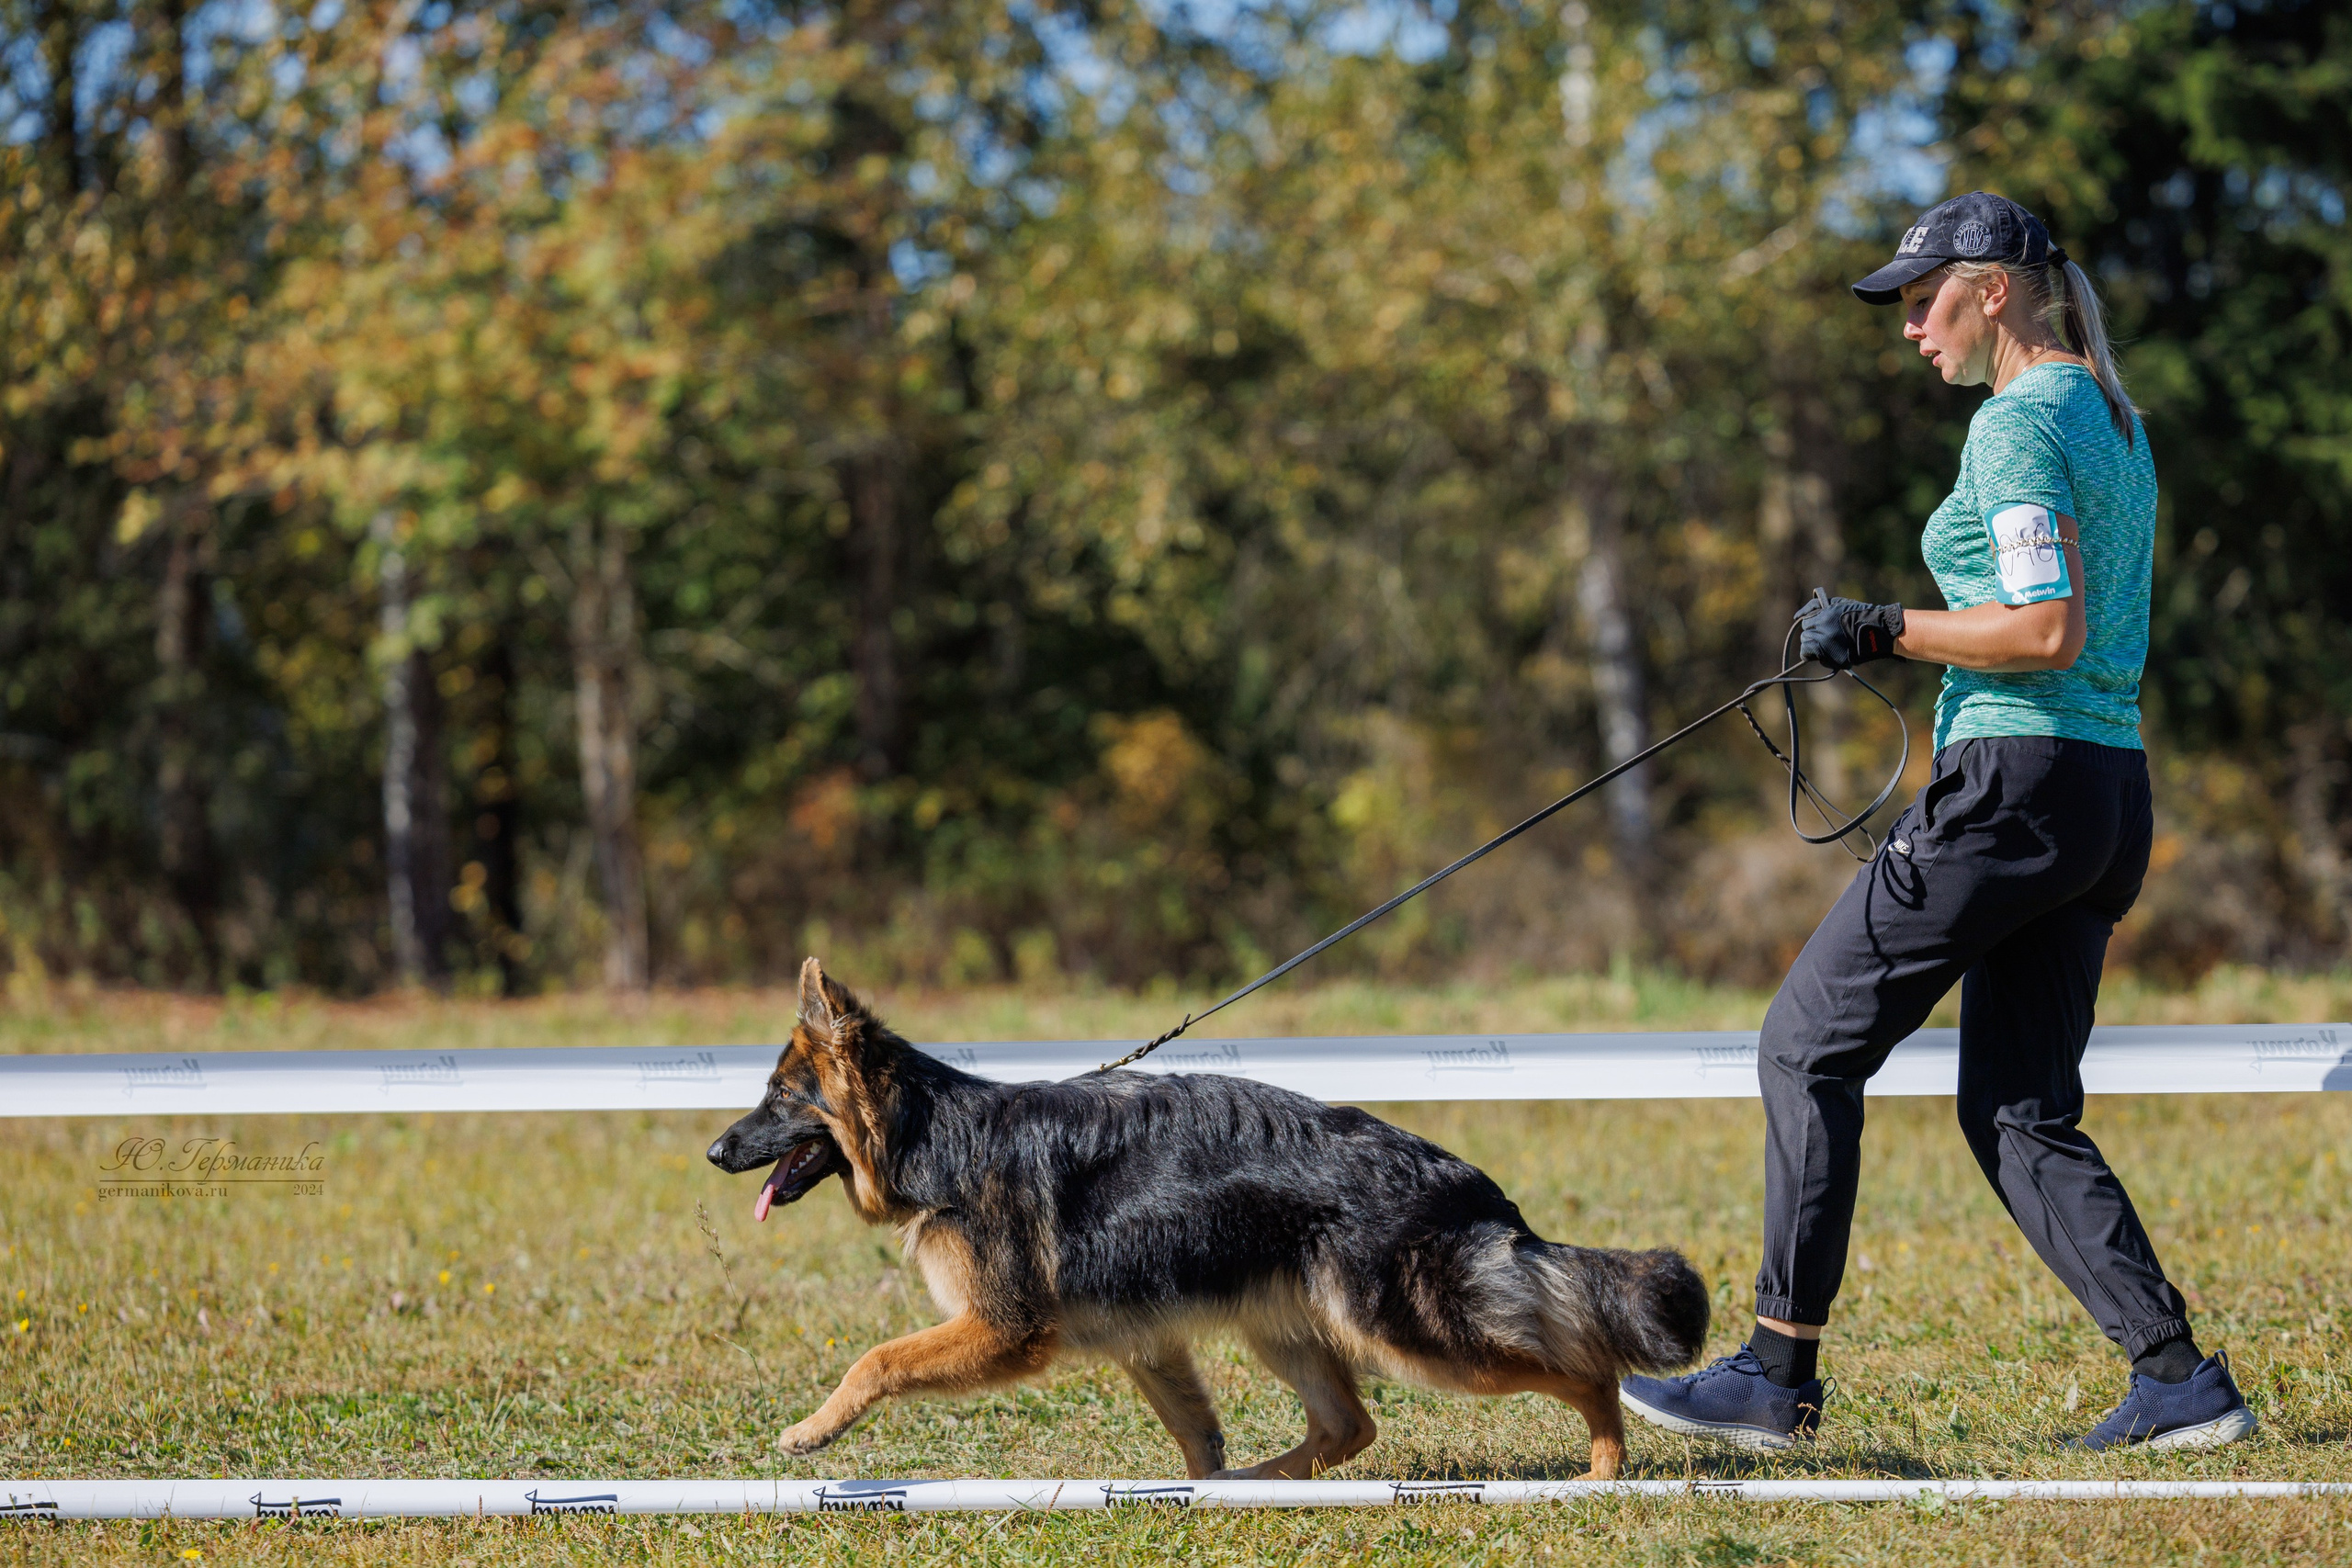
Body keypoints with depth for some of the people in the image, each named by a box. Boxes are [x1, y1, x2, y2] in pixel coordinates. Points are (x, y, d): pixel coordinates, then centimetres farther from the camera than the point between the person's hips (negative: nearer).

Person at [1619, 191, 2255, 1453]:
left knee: (1809, 1049, -2)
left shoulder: (2019, 422, -11)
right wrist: (1900, 635, 21)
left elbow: (2051, 631, -20)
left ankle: (1778, 1377, -1)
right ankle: (2181, 1381, 1)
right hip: (2111, 795, 10)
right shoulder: (2114, 419, 18)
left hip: (2014, 783, -10)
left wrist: (1886, 631, -12)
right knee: (2019, 1113, 10)